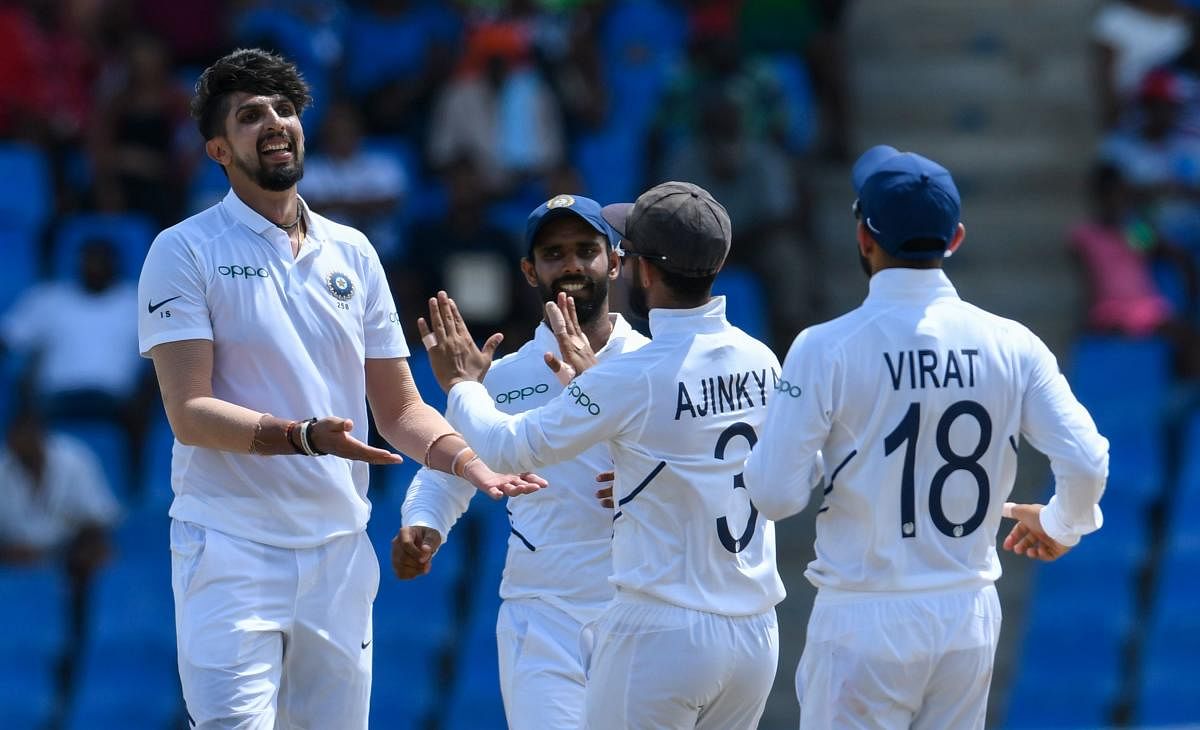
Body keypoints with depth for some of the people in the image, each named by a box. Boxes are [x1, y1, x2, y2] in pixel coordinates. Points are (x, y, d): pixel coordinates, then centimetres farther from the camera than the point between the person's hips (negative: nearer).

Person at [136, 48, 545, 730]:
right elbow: (190, 413, -11)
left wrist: (467, 460, -4)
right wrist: (304, 437, -26)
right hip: (232, 549, -5)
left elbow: (400, 407, 16)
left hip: (339, 553, 5)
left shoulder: (353, 254, 14)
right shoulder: (185, 252, -2)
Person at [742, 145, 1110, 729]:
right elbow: (1086, 465, -8)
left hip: (863, 622, -4)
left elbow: (775, 494, -12)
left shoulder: (826, 349, -12)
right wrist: (1060, 525, 14)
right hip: (971, 616, 4)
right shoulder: (1011, 345, -2)